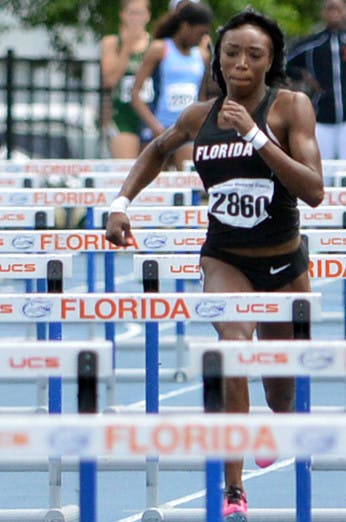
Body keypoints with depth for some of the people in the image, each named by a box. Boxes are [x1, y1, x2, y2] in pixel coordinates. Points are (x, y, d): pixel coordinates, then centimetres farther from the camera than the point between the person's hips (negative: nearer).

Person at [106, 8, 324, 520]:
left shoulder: (291, 106, -14)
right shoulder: (200, 116, -5)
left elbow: (314, 191, -25)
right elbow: (158, 150, 19)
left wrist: (255, 134, -31)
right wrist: (122, 200, 6)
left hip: (285, 262, 0)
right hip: (225, 259, 0)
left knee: (280, 383, 15)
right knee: (233, 342, -29)